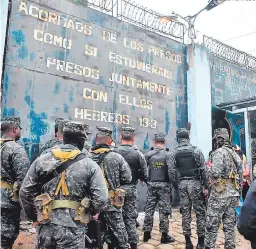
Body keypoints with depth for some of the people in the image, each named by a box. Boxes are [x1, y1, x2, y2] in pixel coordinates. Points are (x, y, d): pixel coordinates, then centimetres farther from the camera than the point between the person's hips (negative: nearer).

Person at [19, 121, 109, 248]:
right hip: (73, 228, -3)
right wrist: (91, 211, 10)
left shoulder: (41, 160, 2)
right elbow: (101, 198, -12)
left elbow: (25, 192, 5)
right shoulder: (89, 165, -6)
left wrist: (34, 216, 18)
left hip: (46, 227, 3)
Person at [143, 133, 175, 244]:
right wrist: (171, 182, 1)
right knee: (164, 210, 4)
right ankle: (164, 235, 9)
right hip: (163, 185, -3)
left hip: (151, 185, 3)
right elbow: (170, 170, -13)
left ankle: (146, 233, 19)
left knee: (149, 209, 11)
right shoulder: (167, 154, -9)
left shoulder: (148, 154, 0)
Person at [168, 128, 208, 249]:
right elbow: (203, 170, -7)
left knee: (185, 212, 9)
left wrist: (177, 184, 9)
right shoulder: (196, 150, -5)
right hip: (195, 183, -2)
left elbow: (173, 171, -2)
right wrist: (206, 186, -2)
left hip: (182, 183, 2)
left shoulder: (173, 152, 1)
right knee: (200, 211, 7)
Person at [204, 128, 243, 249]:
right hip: (233, 193, 8)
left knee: (212, 224, 0)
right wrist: (237, 192, 20)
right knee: (229, 224, 13)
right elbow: (240, 176, 15)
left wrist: (209, 171, -5)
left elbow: (215, 172, -25)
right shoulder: (236, 154, 13)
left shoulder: (220, 152, -11)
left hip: (220, 192, -8)